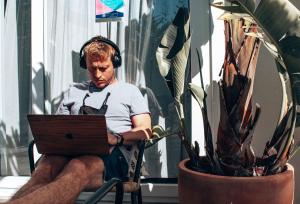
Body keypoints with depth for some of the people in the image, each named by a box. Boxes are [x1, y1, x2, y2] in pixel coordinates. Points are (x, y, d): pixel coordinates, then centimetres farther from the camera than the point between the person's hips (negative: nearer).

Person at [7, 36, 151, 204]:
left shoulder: (130, 91, 19)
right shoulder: (74, 91, 28)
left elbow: (145, 130, 7)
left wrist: (117, 139, -14)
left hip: (111, 153, -3)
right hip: (71, 150, 4)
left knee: (77, 169, -40)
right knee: (45, 170, -35)